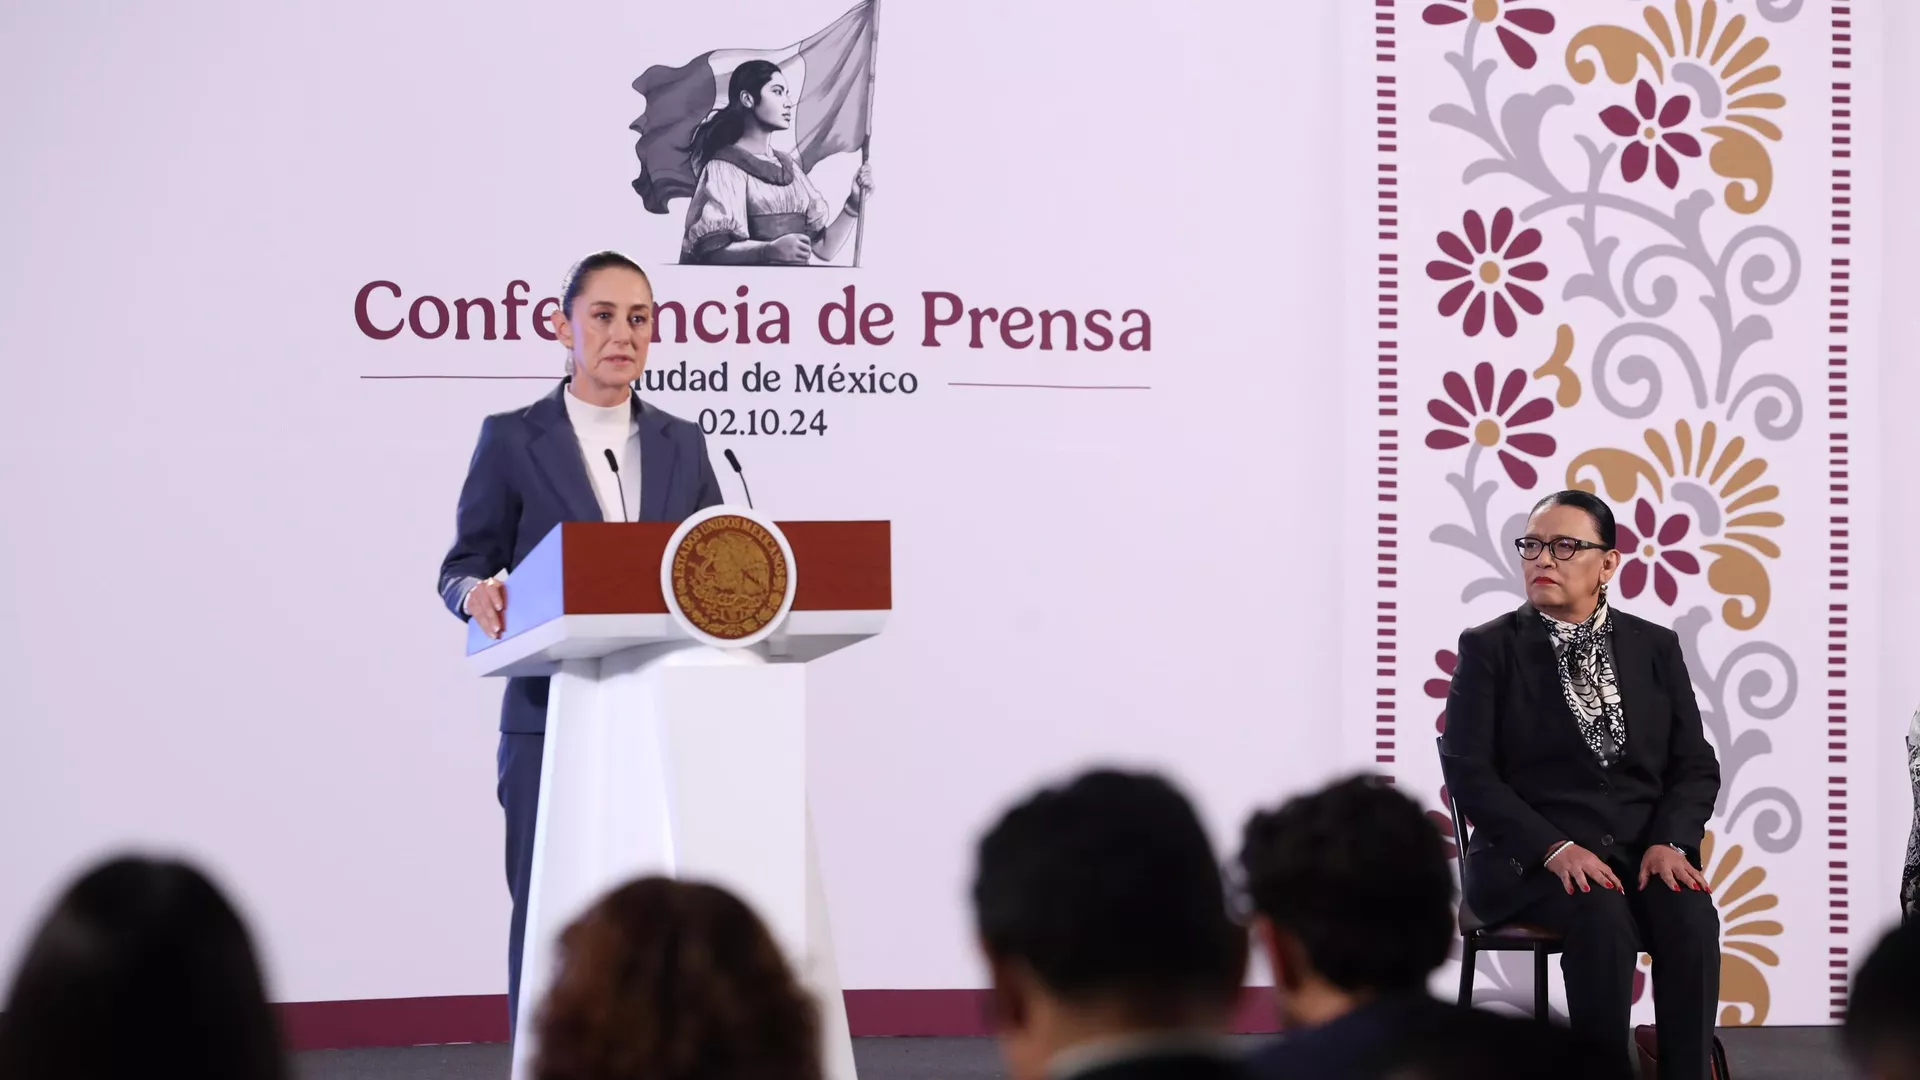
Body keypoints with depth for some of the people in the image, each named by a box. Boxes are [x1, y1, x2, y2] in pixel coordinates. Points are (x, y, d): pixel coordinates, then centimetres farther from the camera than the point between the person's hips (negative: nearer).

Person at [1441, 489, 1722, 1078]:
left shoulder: (1656, 648, 12)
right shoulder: (1489, 648, 3)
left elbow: (1696, 765, 9)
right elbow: (1468, 771, -5)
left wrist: (1669, 841, -12)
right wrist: (1555, 849, -18)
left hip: (1646, 850, 3)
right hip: (1528, 858, -3)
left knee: (1690, 918, -30)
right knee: (1602, 917, -34)